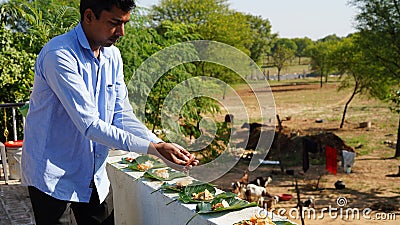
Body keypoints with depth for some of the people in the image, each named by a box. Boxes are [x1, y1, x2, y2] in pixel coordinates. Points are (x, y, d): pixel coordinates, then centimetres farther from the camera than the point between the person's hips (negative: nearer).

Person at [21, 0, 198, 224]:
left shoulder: (112, 55, 3)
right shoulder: (60, 55, -22)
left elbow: (122, 115, 1)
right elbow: (89, 125, -27)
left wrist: (161, 145, -14)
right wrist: (152, 148, -29)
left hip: (96, 177, 7)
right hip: (54, 178, -7)